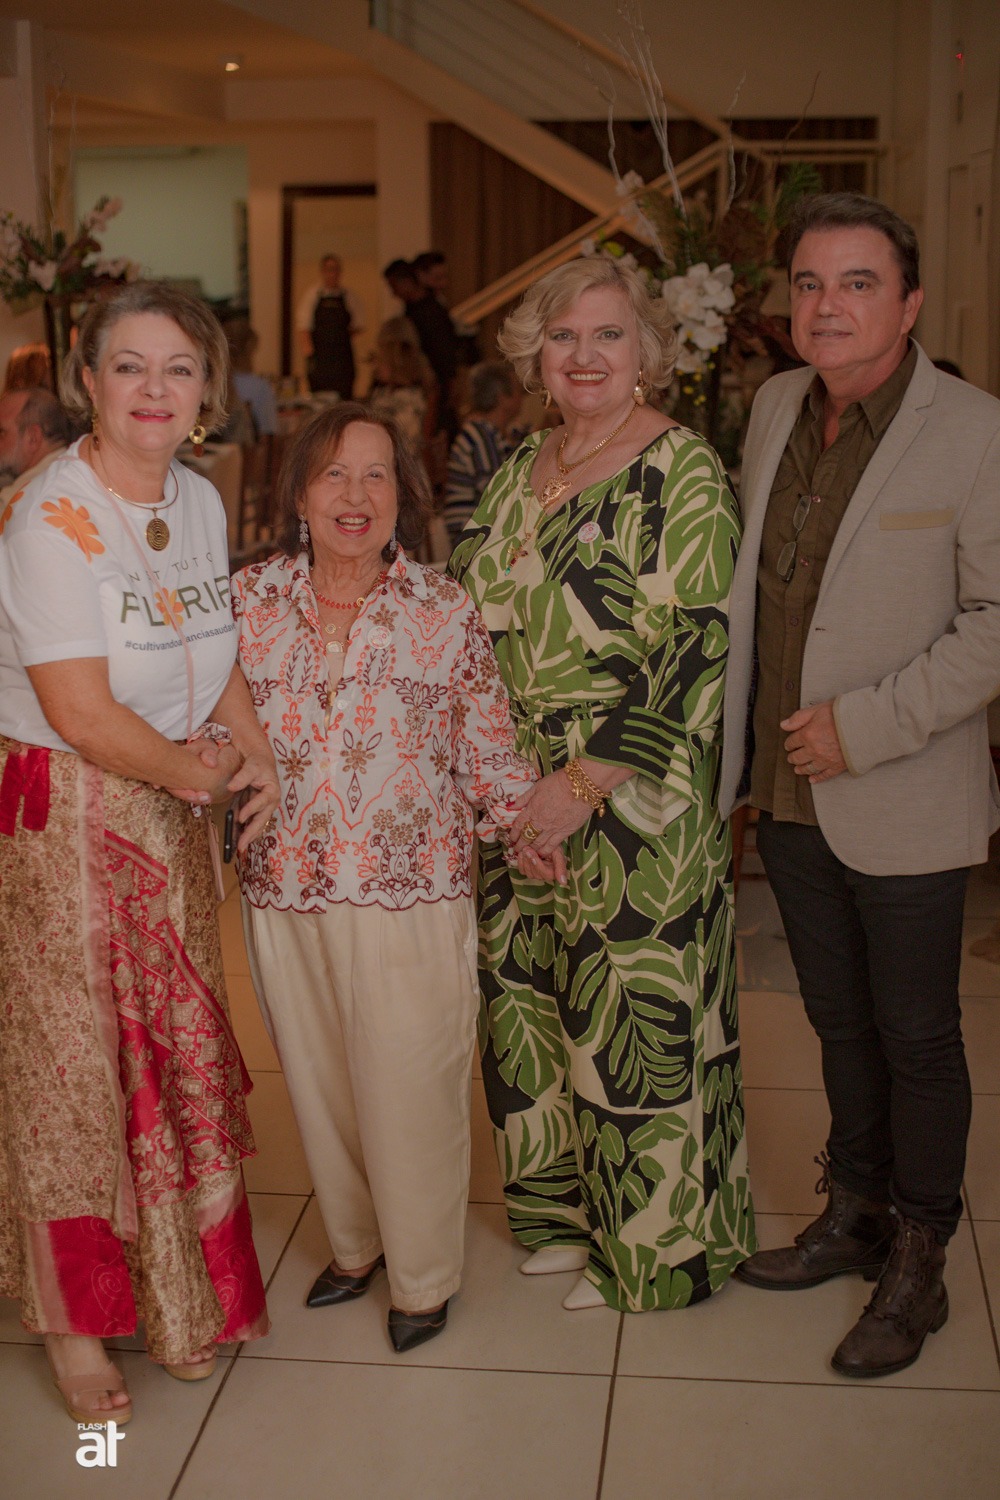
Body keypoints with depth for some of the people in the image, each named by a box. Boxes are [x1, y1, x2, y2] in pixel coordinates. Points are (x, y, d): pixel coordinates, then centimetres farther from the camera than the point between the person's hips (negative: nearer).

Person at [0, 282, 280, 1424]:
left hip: (173, 819, 7)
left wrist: (255, 753, -5)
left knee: (180, 1053, 12)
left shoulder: (199, 501, 6)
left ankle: (178, 1296, 31)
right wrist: (198, 770, -9)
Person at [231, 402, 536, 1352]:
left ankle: (423, 1278, 24)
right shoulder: (250, 599, 3)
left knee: (408, 1087, 3)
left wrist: (524, 821, -12)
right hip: (283, 890, 3)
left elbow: (486, 748, 2)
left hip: (412, 891, -2)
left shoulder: (445, 613, -1)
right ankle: (354, 1245, 39)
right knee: (317, 1080, 15)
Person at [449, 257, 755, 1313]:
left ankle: (654, 1245, 24)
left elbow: (688, 652, -17)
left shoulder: (681, 474, -12)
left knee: (633, 1016, 3)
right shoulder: (519, 471, 10)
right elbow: (476, 617, 15)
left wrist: (581, 784, -20)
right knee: (527, 997, 14)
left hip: (633, 803, -7)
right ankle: (563, 1207, 35)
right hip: (517, 802, 7)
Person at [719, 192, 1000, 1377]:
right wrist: (744, 747, 11)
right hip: (789, 794, 6)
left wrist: (867, 725, -20)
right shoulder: (776, 406, 4)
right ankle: (854, 1215, 39)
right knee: (840, 1023, 20)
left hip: (903, 807, -5)